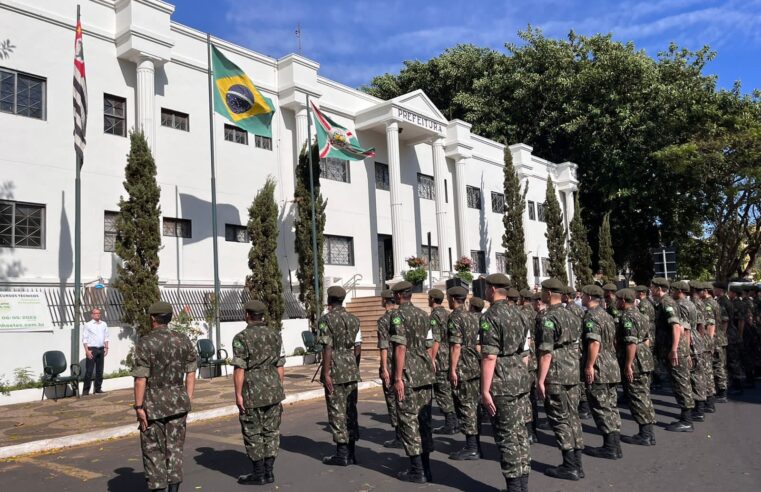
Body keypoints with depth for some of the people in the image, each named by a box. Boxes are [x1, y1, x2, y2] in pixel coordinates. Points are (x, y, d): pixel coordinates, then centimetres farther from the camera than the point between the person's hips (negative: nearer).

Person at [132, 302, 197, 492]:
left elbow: (141, 379, -15)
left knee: (153, 449, 9)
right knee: (174, 447, 11)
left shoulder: (145, 342, -12)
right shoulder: (184, 340, 2)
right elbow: (191, 374, 3)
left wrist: (139, 407, -10)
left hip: (153, 403, -4)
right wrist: (187, 401, 10)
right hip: (178, 401, 4)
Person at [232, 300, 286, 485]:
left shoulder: (241, 338, -11)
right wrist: (278, 387, 15)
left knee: (253, 433, 6)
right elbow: (280, 366, 7)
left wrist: (238, 394, -8)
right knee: (271, 430, 11)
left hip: (252, 393, -5)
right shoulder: (275, 334, 5)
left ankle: (258, 473, 11)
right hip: (273, 389, 5)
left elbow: (239, 369, -14)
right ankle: (269, 471, 16)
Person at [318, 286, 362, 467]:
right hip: (351, 370, 6)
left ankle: (342, 453, 5)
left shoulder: (326, 319, -9)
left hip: (335, 372, -6)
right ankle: (352, 452, 16)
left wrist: (326, 374, -13)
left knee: (337, 412, 1)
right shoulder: (353, 319, 9)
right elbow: (358, 348, 9)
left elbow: (328, 348, -15)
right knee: (351, 410, 11)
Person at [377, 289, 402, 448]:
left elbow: (384, 346, -16)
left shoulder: (384, 319, -11)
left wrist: (384, 369, -15)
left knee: (393, 401, 1)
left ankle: (399, 437, 4)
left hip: (391, 366, -6)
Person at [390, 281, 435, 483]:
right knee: (424, 420, 11)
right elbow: (428, 345, 14)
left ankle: (417, 470, 3)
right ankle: (426, 467, 17)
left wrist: (398, 378, -16)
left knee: (409, 421, 0)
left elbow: (400, 347, -17)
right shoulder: (423, 314, 11)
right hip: (425, 374, 7)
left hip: (409, 375, -7)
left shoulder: (398, 315, -10)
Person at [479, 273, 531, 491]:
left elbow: (489, 357, -19)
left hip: (502, 382, -8)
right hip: (521, 378, 8)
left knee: (507, 435, -1)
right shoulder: (518, 313, 12)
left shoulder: (491, 316, -14)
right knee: (519, 432, 14)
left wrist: (485, 390, -17)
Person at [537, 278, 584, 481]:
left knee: (560, 419, -1)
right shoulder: (571, 316, 12)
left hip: (555, 376, -8)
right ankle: (576, 464, 17)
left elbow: (546, 352, -18)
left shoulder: (547, 318, -14)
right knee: (572, 417, 12)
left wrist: (541, 380, -15)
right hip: (573, 373, 8)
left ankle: (569, 466, 3)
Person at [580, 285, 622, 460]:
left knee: (602, 408, -2)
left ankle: (609, 447, 2)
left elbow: (594, 343, -23)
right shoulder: (606, 315, 15)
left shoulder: (591, 316, -14)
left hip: (598, 369, -9)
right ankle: (615, 445, 17)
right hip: (612, 366, 9)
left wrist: (589, 366, -21)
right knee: (611, 407, 12)